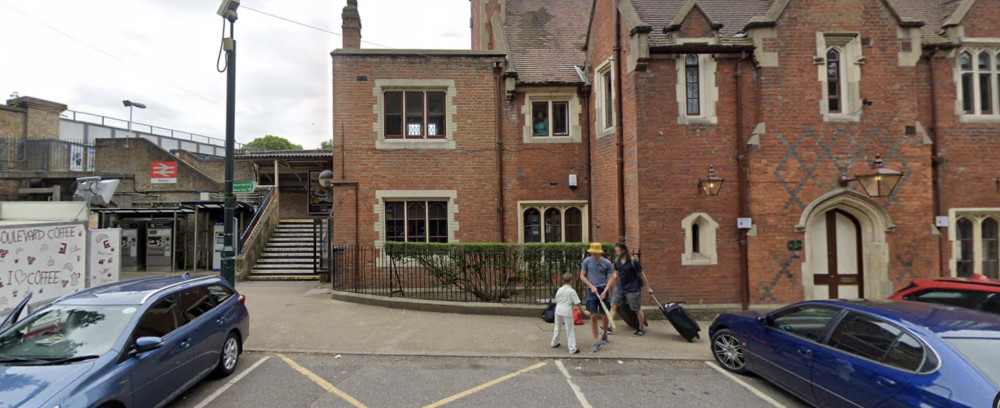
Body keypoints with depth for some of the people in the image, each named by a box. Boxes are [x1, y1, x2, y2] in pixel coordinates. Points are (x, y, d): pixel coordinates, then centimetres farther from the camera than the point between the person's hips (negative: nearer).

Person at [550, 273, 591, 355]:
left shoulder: (559, 290, 4)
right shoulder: (572, 291, -10)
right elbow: (578, 303, -9)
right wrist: (584, 311, -1)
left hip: (558, 310, 5)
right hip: (567, 311, -5)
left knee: (557, 327, 21)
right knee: (570, 330, 2)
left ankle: (554, 343, 36)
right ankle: (572, 349, 3)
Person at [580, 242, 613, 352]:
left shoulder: (607, 263, -4)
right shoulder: (587, 261, -1)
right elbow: (582, 276, 4)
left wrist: (605, 292, -13)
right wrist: (592, 286, -7)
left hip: (603, 291, 0)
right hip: (591, 291, 0)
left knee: (604, 316, 5)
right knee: (593, 316, -2)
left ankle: (605, 334, 35)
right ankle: (596, 342, 8)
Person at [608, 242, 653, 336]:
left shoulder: (633, 262, -17)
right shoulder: (617, 261, 0)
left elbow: (641, 275, -8)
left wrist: (648, 288, -3)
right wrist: (608, 285, 9)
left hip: (632, 289, -6)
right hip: (620, 287, 6)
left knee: (637, 309, 7)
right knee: (613, 305, 0)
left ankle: (642, 329, 24)